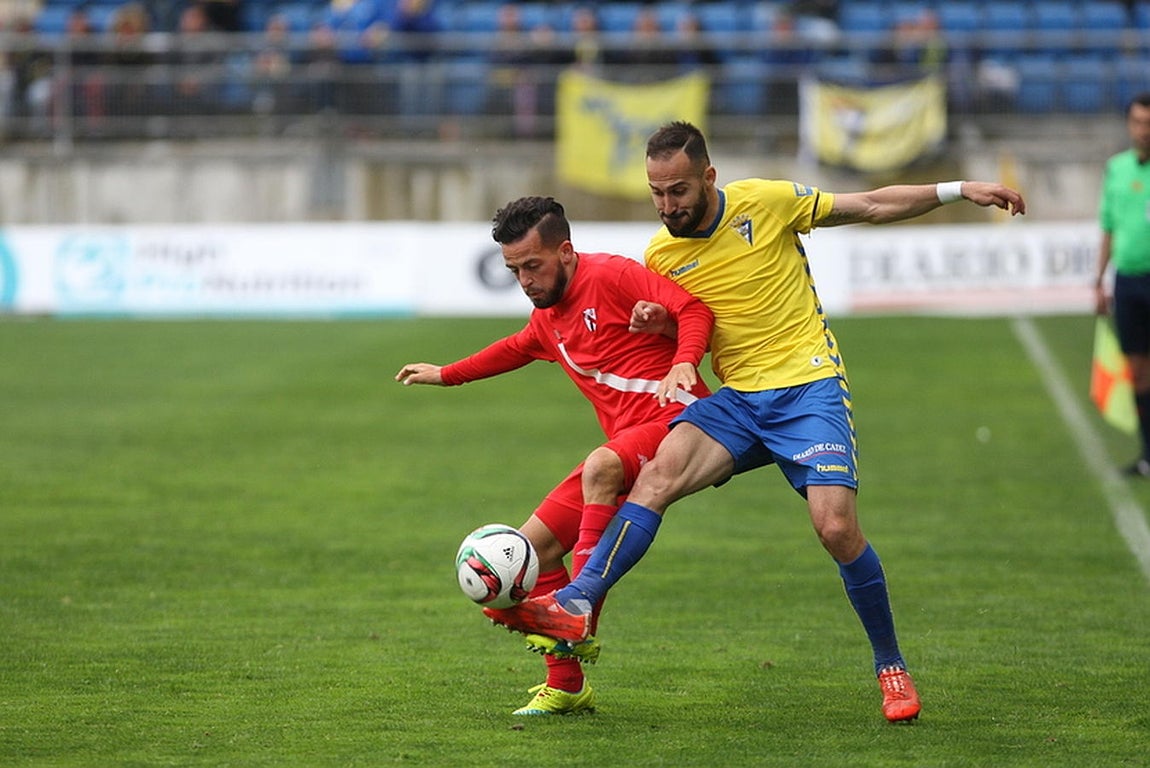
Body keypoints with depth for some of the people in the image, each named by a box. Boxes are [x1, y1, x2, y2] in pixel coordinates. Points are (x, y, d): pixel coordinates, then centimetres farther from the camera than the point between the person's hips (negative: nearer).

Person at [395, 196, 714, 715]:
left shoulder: (611, 277, -9)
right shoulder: (547, 320, 17)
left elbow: (693, 309, -17)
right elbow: (516, 349, 41)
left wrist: (683, 363, -35)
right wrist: (445, 375, 49)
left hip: (676, 420, -9)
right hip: (624, 446, 9)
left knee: (601, 468, -39)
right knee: (535, 546, 2)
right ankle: (565, 686, 9)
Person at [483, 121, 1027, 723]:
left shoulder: (764, 201, -6)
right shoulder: (661, 256, 4)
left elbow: (871, 206, 4)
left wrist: (959, 191, 2)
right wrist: (649, 323, -3)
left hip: (809, 386, -3)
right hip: (739, 399, 3)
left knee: (837, 528, -17)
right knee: (658, 473, -24)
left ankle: (890, 665, 4)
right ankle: (573, 605, -33)